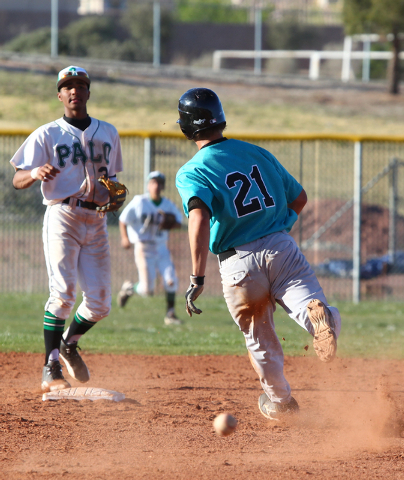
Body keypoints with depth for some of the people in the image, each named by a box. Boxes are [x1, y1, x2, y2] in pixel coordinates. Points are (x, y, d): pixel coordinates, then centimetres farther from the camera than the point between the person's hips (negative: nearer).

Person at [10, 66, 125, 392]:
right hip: (62, 217, -4)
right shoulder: (48, 134, 2)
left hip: (96, 221, 4)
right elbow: (18, 181, -3)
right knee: (63, 294, -17)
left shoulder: (108, 133, 16)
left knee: (100, 303, -2)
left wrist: (111, 193, 2)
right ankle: (52, 371, -11)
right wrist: (36, 173, -27)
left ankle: (69, 344, 27)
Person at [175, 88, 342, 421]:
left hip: (239, 262, -2)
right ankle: (321, 317, -48)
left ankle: (281, 402, 35)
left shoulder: (191, 172, -3)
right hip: (283, 247, 2)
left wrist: (197, 278, -25)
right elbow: (300, 198, 18)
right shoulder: (258, 154, 12)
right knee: (307, 303, -13)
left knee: (260, 339, 18)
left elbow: (200, 218, -22)